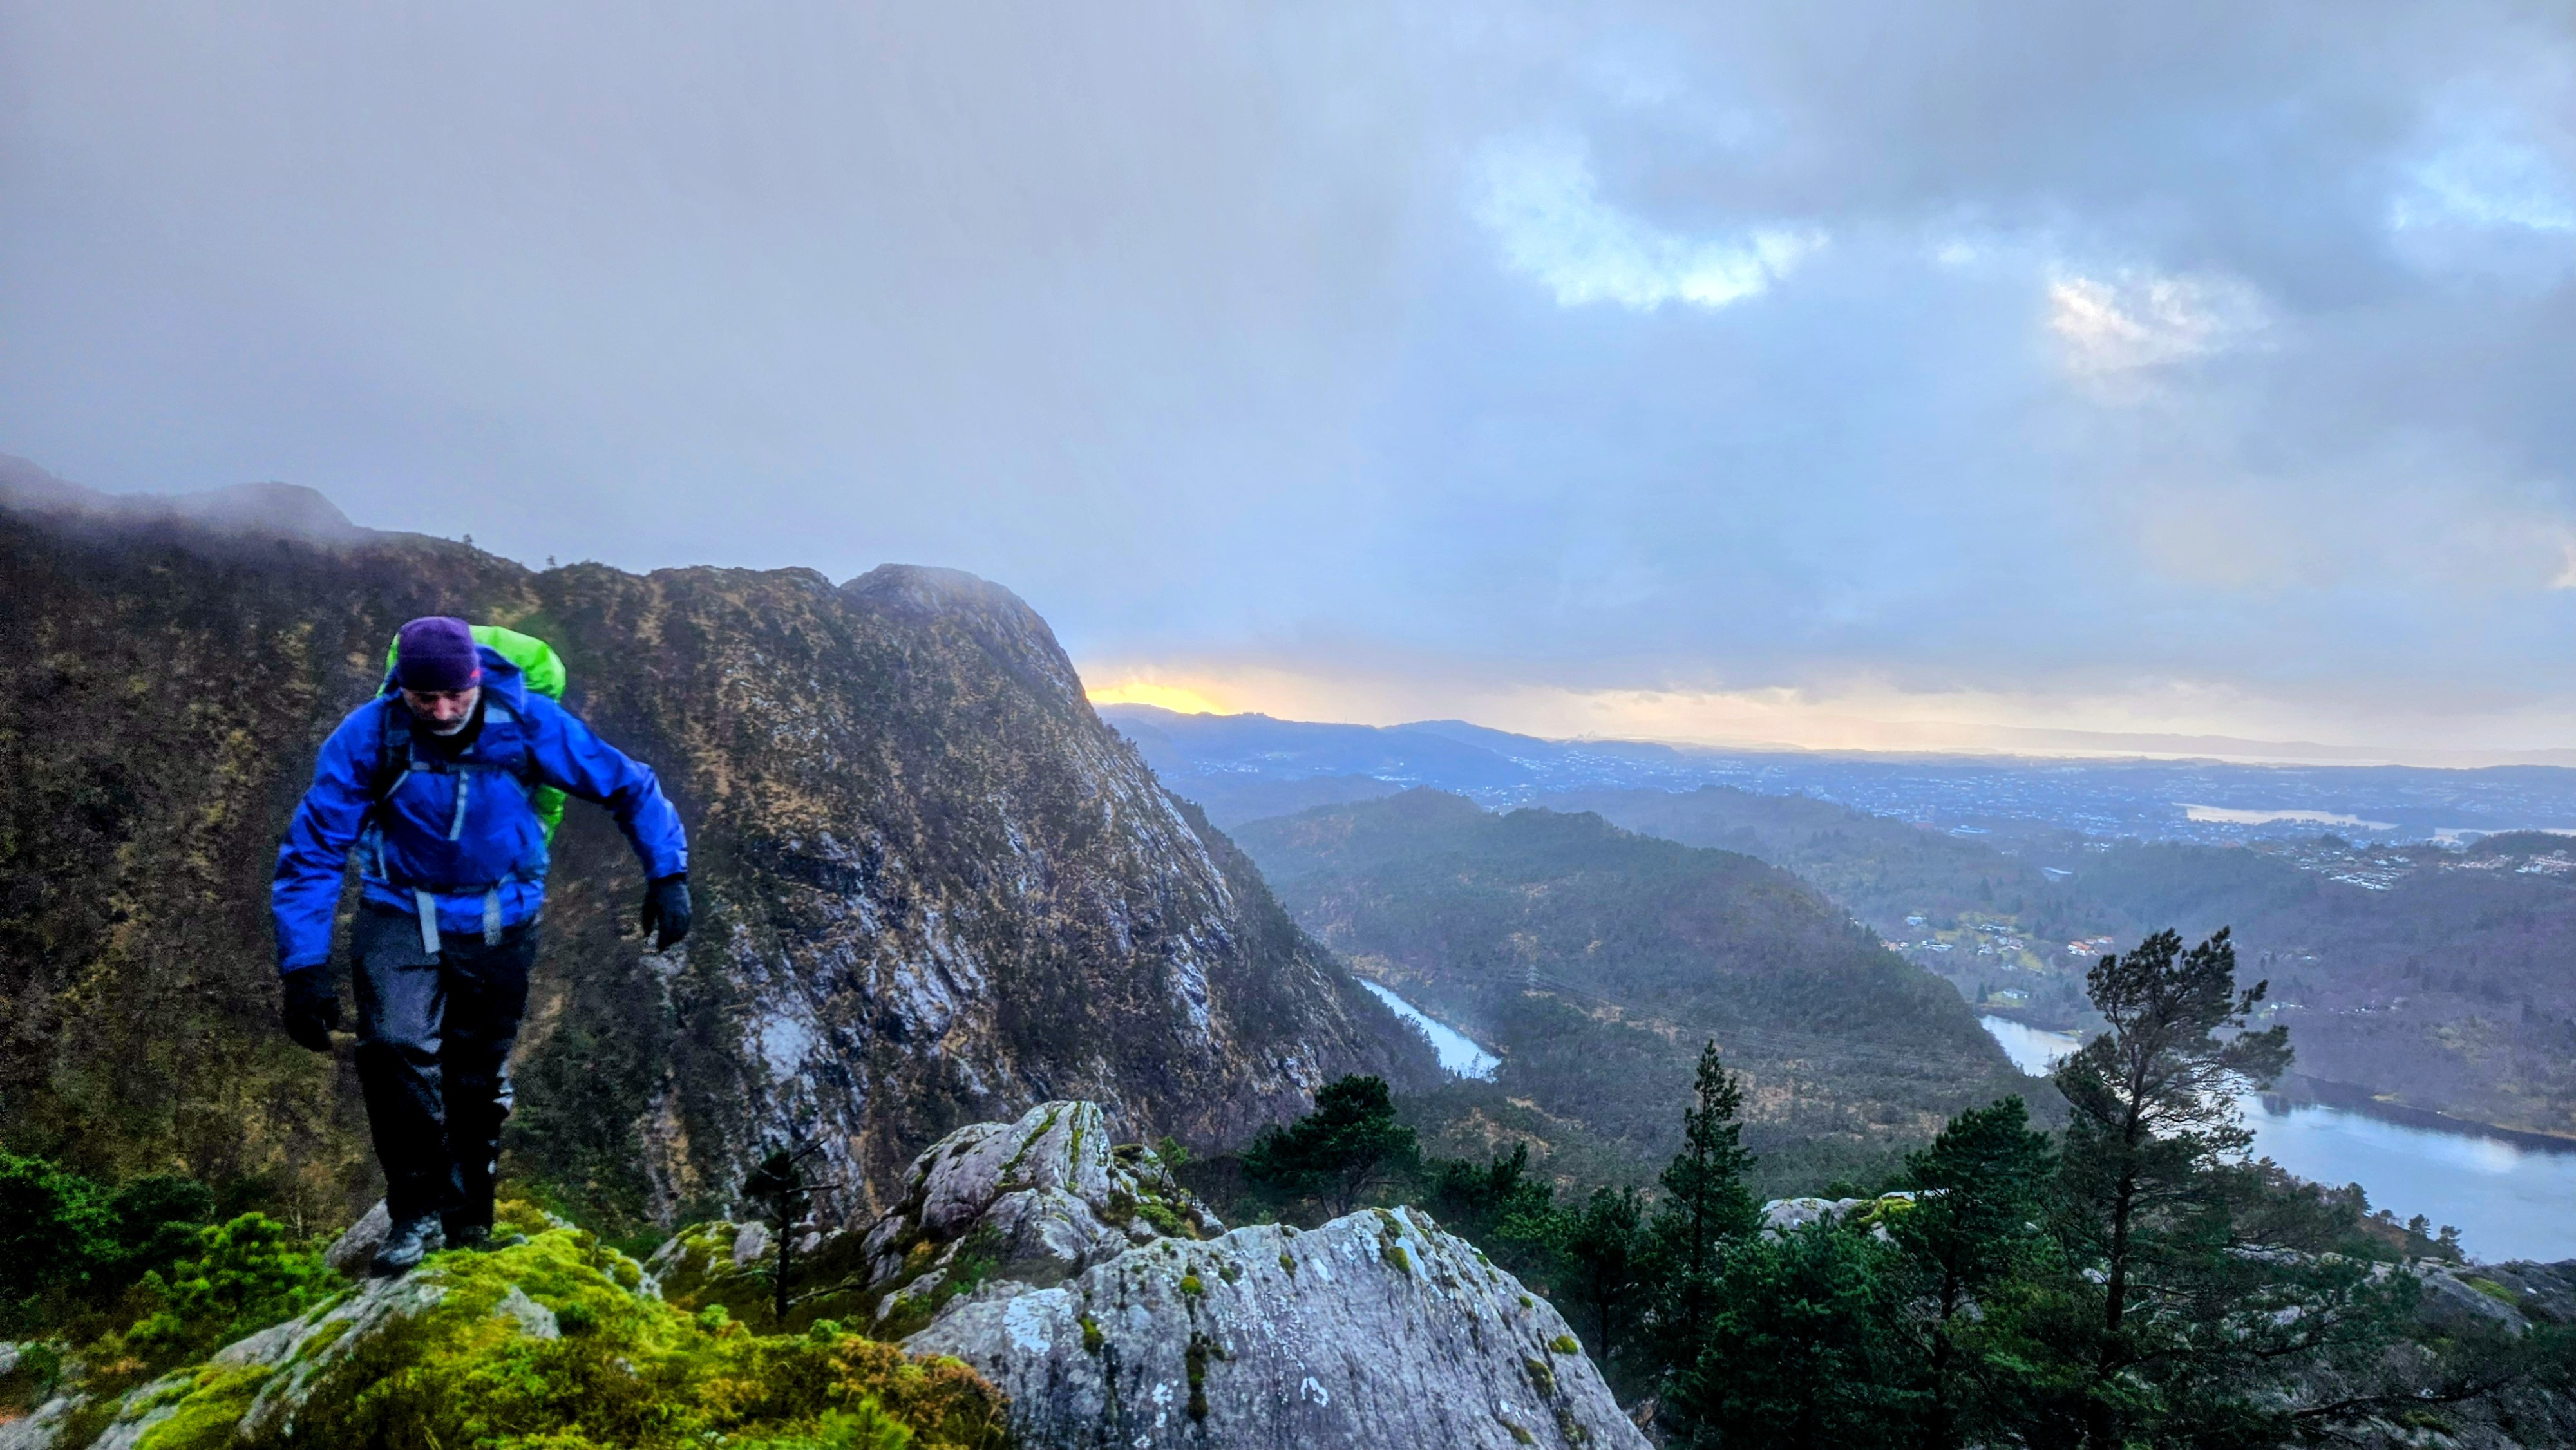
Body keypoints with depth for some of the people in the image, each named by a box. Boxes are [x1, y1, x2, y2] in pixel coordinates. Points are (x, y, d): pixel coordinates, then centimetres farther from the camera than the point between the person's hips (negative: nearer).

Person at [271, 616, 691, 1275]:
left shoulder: (528, 723, -19)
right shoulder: (367, 736, -20)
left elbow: (630, 786, -8)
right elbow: (311, 851, -14)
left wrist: (667, 875, -14)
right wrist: (304, 967, -19)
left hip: (499, 921, 1)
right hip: (401, 915, -1)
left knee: (478, 1074, 10)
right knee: (395, 1047, -24)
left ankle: (469, 1222, 30)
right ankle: (419, 1212, -5)